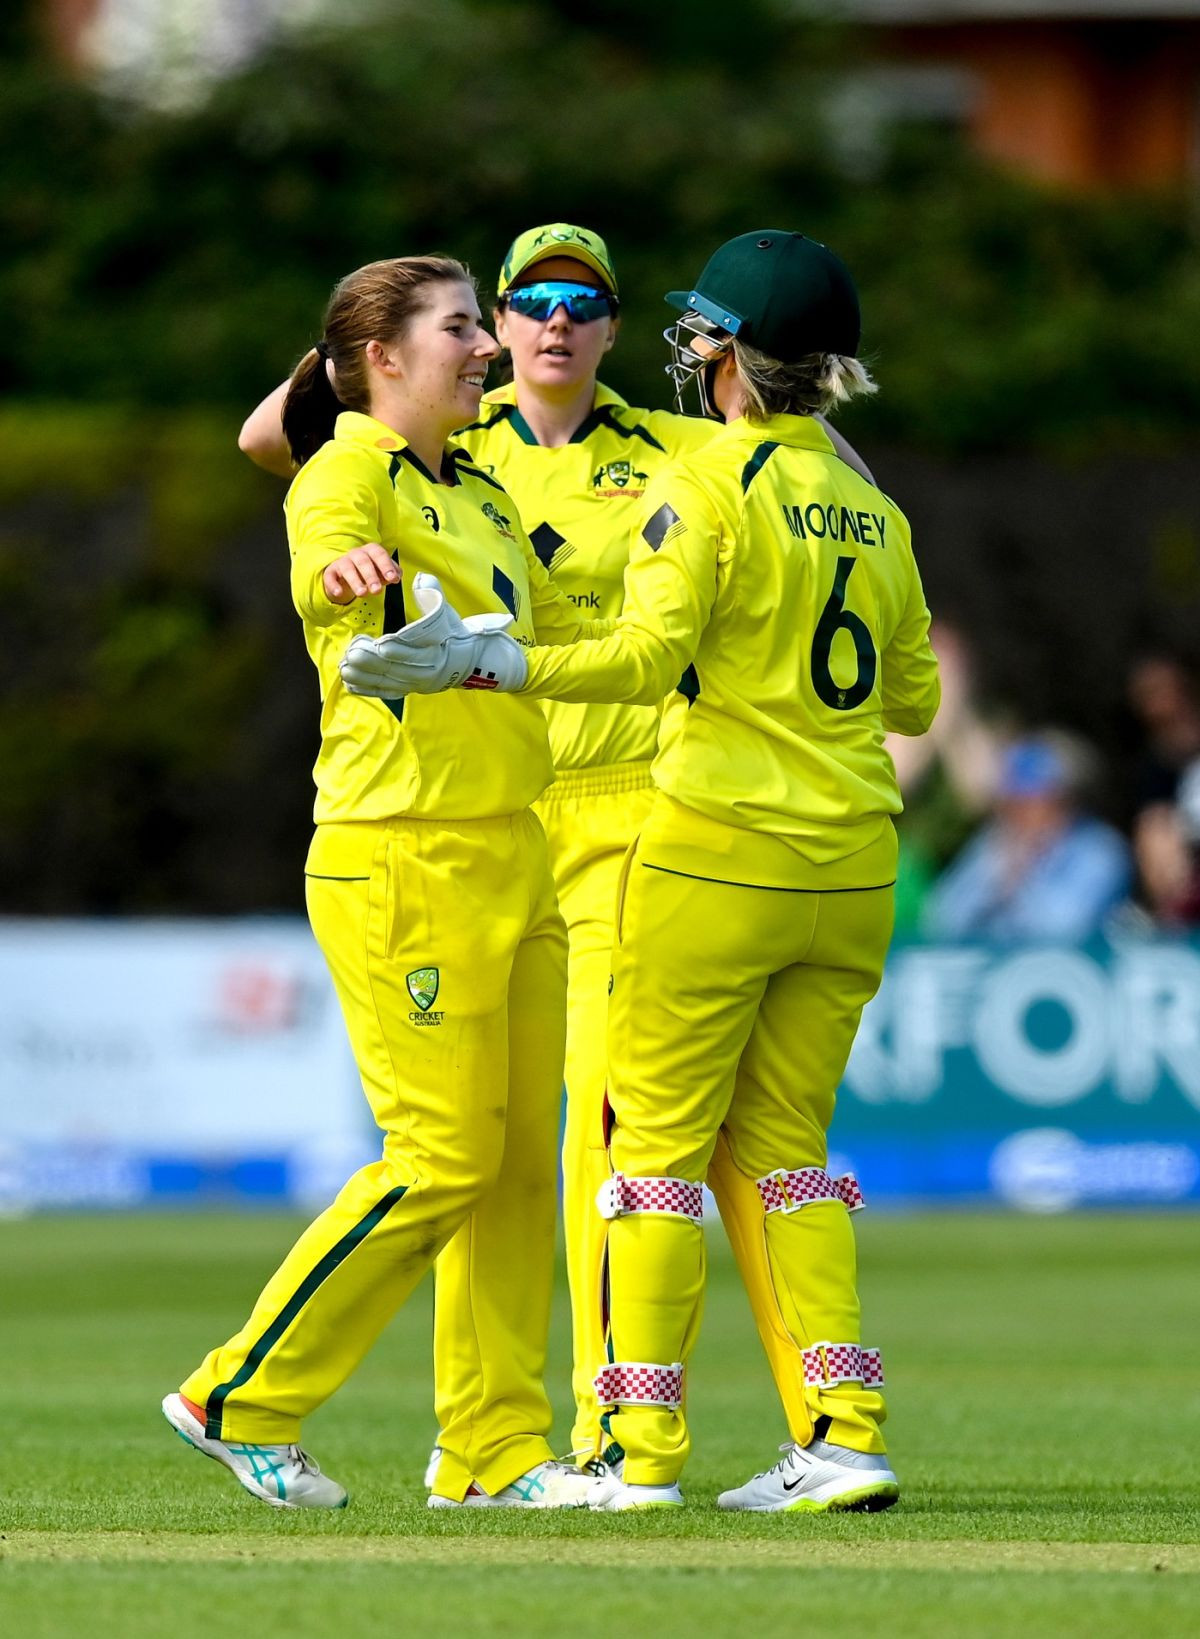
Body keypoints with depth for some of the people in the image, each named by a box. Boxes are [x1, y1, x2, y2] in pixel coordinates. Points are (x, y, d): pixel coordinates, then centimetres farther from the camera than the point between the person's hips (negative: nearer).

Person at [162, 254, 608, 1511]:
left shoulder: (478, 497, 19)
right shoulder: (350, 473, -8)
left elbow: (560, 633, 31)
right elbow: (320, 566, -31)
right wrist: (340, 570, -53)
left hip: (509, 857, 9)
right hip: (400, 854, -9)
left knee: (521, 1158, 5)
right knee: (445, 1156, -10)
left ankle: (494, 1452, 10)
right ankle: (242, 1399, 1)